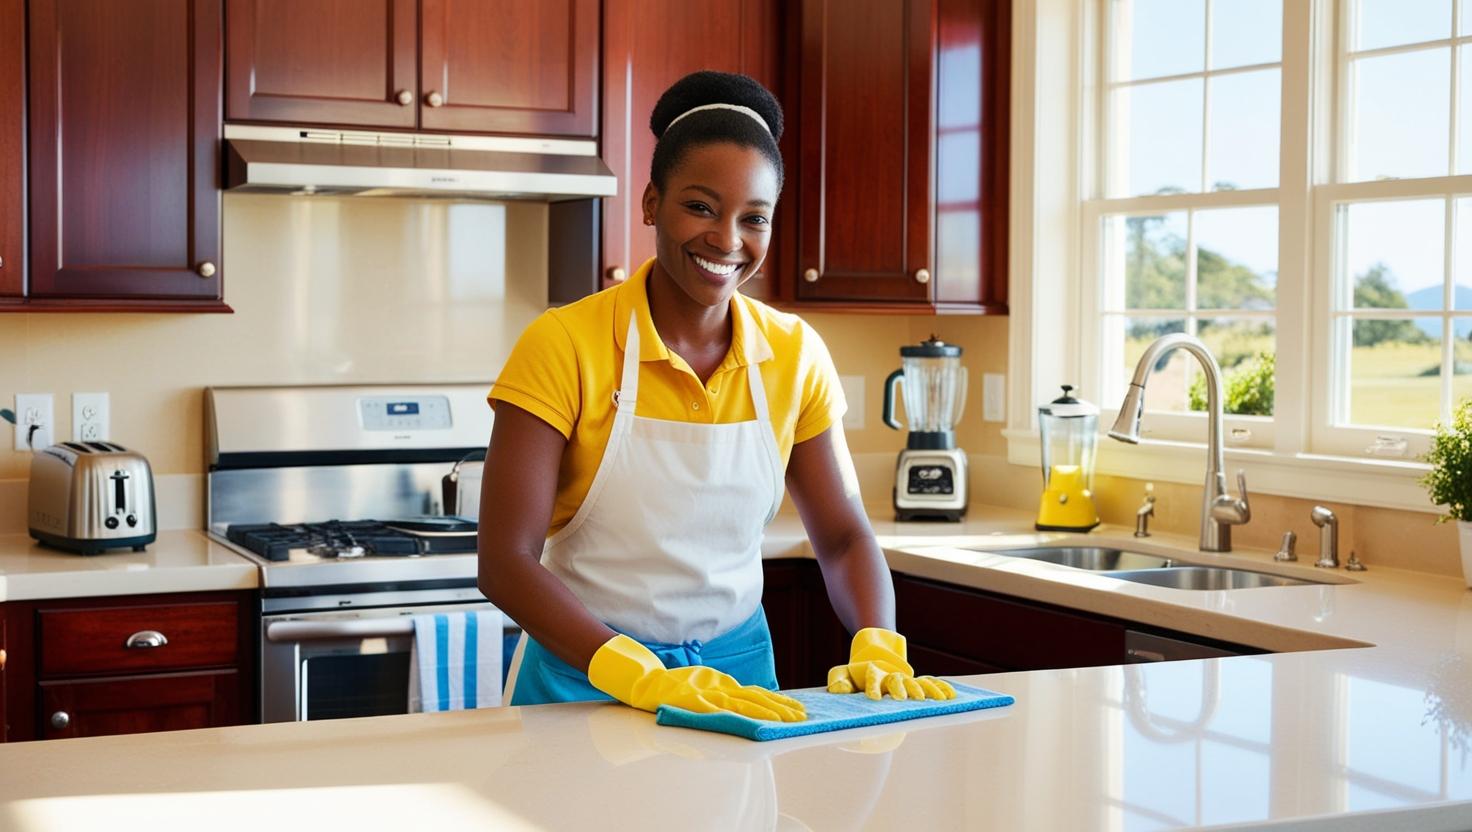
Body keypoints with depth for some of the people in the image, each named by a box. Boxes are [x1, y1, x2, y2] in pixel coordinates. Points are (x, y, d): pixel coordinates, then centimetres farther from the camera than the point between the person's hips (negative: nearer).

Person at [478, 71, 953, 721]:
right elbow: (505, 564, -16)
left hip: (738, 670, 3)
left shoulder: (795, 355, 1)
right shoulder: (564, 346, -12)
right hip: (588, 681, -2)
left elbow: (842, 536, 8)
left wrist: (878, 649, -12)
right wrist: (645, 678, -29)